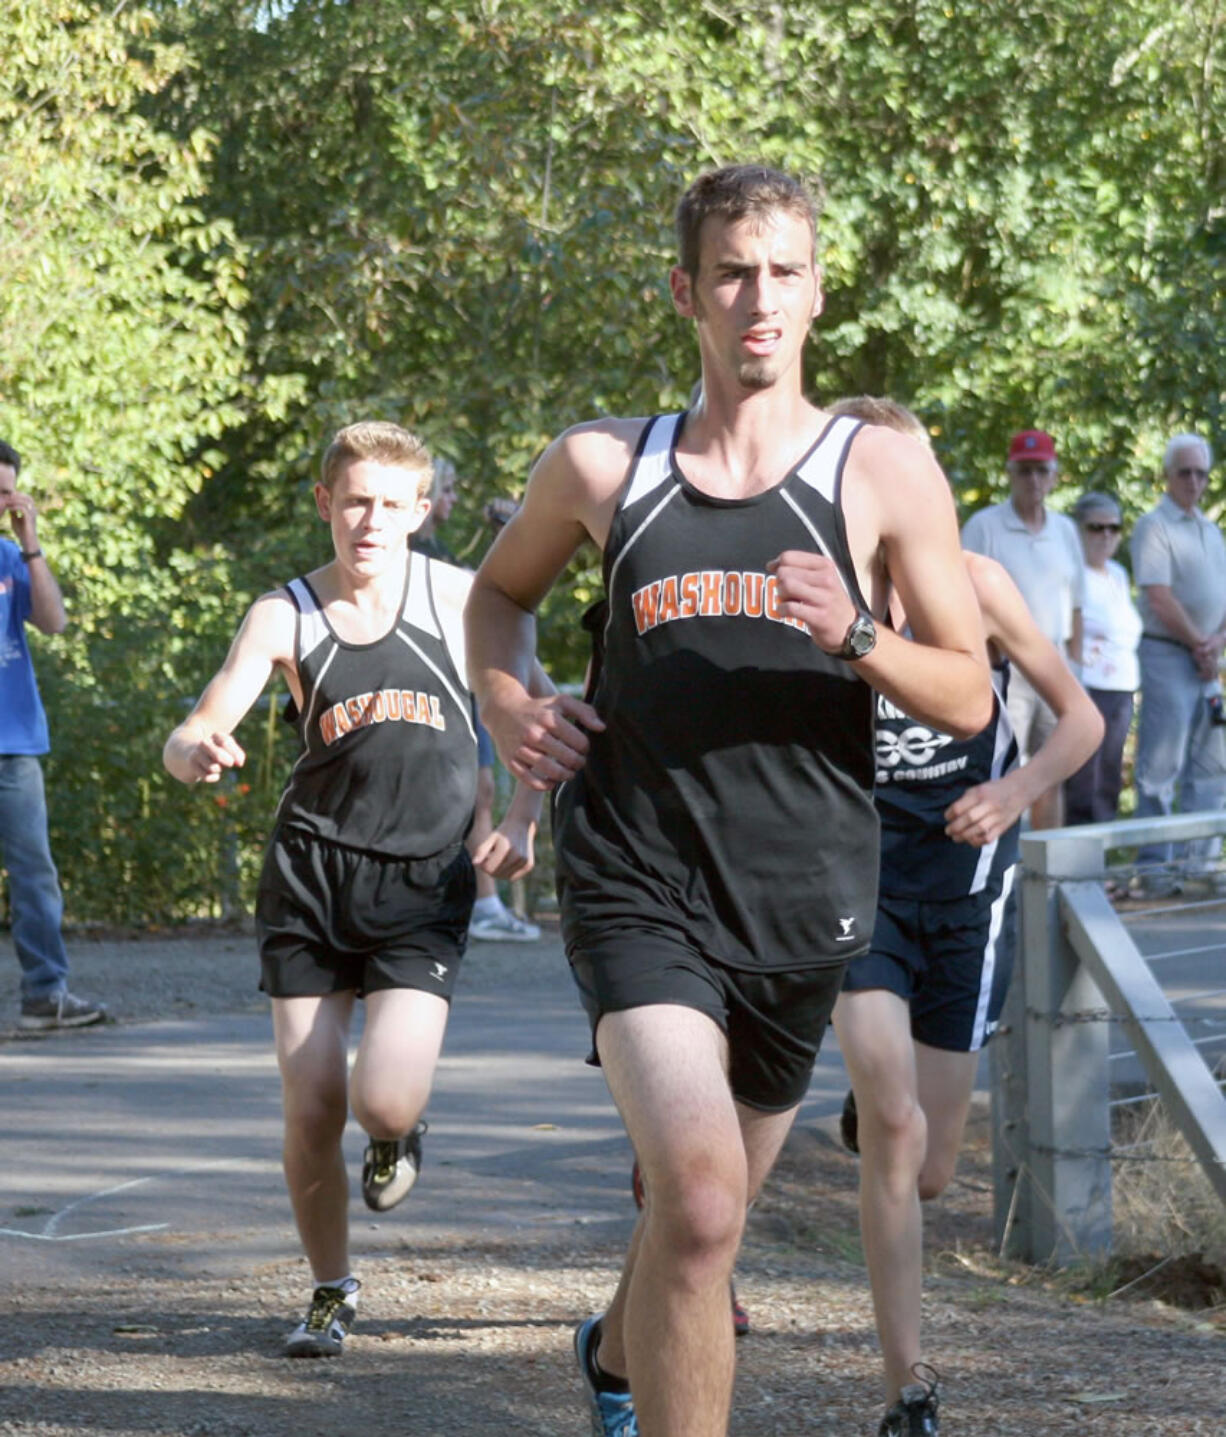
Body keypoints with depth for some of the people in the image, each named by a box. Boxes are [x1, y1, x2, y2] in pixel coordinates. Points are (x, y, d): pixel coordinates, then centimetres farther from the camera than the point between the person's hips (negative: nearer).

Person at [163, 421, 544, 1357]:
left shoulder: (456, 598, 0)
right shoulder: (287, 615, 0)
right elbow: (193, 739, -8)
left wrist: (523, 821, -3)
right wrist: (197, 753, -32)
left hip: (426, 880, -1)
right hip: (312, 870, 1)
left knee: (385, 1103, -17)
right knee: (312, 1114, -2)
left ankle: (399, 1135, 22)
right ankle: (332, 1291, 22)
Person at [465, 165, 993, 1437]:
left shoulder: (884, 474, 2)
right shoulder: (602, 467, 6)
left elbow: (970, 699, 2)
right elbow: (502, 587, 26)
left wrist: (855, 639, -17)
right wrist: (504, 705, 6)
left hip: (800, 900, 2)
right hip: (638, 889, -1)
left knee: (704, 1207, 19)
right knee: (698, 1197, -25)